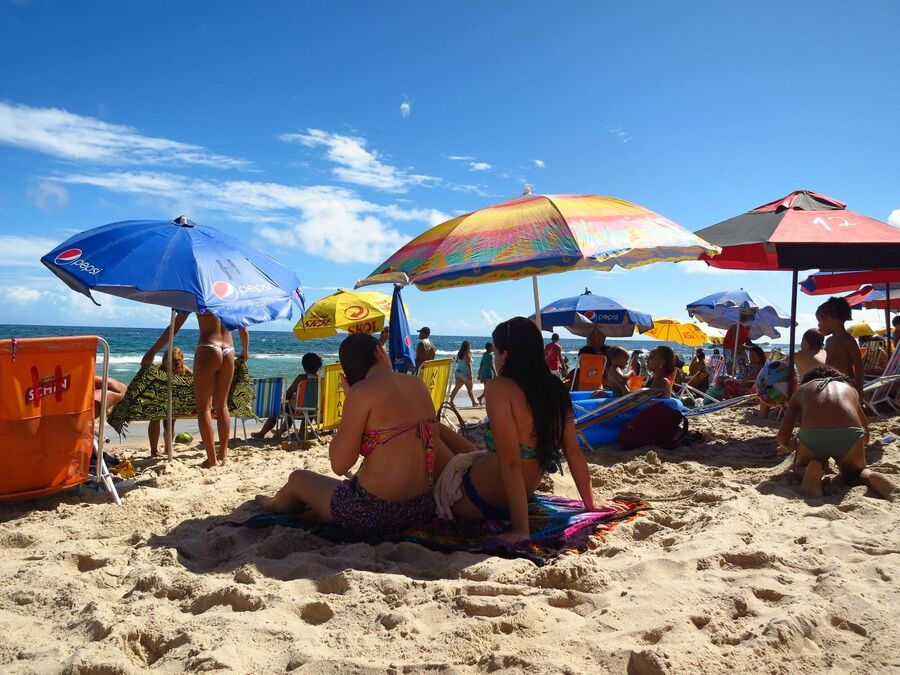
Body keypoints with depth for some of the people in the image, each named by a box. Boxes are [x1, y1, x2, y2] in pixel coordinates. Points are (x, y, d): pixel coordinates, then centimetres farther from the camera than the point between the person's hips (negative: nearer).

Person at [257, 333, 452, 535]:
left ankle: (273, 505, 57)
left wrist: (349, 400, -4)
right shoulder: (418, 384, 3)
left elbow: (339, 465, -13)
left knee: (298, 478, 23)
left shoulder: (363, 391, -14)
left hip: (373, 513, -6)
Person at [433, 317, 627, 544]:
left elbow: (510, 462, -27)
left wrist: (521, 529, -25)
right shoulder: (555, 389, -3)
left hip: (478, 502, -7)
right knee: (439, 430, 23)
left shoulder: (499, 388, -23)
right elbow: (574, 453, 1)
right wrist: (590, 502, 13)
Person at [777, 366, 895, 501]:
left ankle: (811, 470, -5)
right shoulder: (850, 388, 35)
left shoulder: (801, 389, 28)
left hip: (812, 436, -1)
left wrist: (791, 446, 42)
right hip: (850, 435, 2)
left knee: (799, 469, 29)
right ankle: (871, 477, -1)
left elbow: (782, 437, 20)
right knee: (853, 473, 33)